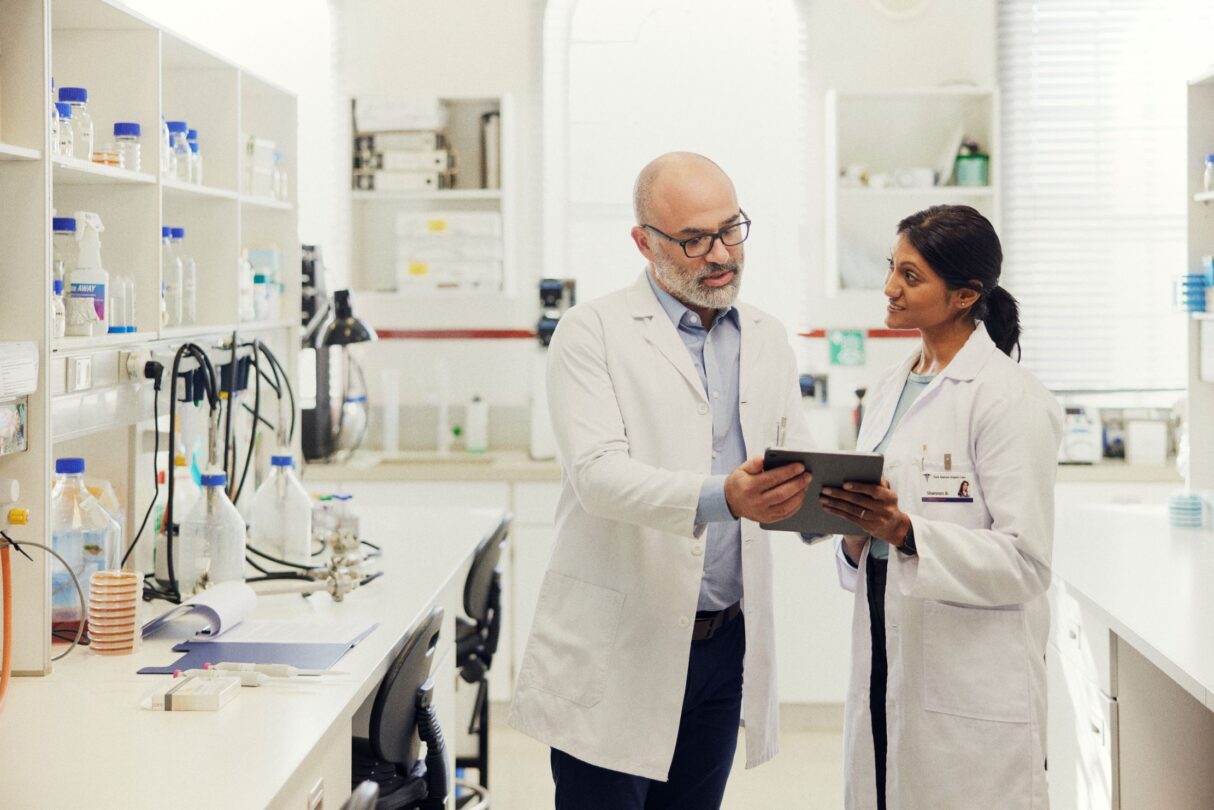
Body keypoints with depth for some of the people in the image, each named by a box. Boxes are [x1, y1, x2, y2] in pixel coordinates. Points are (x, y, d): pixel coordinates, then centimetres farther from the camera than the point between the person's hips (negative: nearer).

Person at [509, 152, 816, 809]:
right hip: (616, 649, -5)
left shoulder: (767, 341, 13)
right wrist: (721, 497, -34)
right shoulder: (593, 332, -5)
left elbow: (797, 473, 9)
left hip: (726, 644, 5)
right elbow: (598, 472, -18)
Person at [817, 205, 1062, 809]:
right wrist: (856, 537, -2)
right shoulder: (893, 387, 14)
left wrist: (904, 532, -26)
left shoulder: (1009, 398, -11)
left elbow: (1025, 561, -16)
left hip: (972, 686, -7)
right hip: (885, 669, 7)